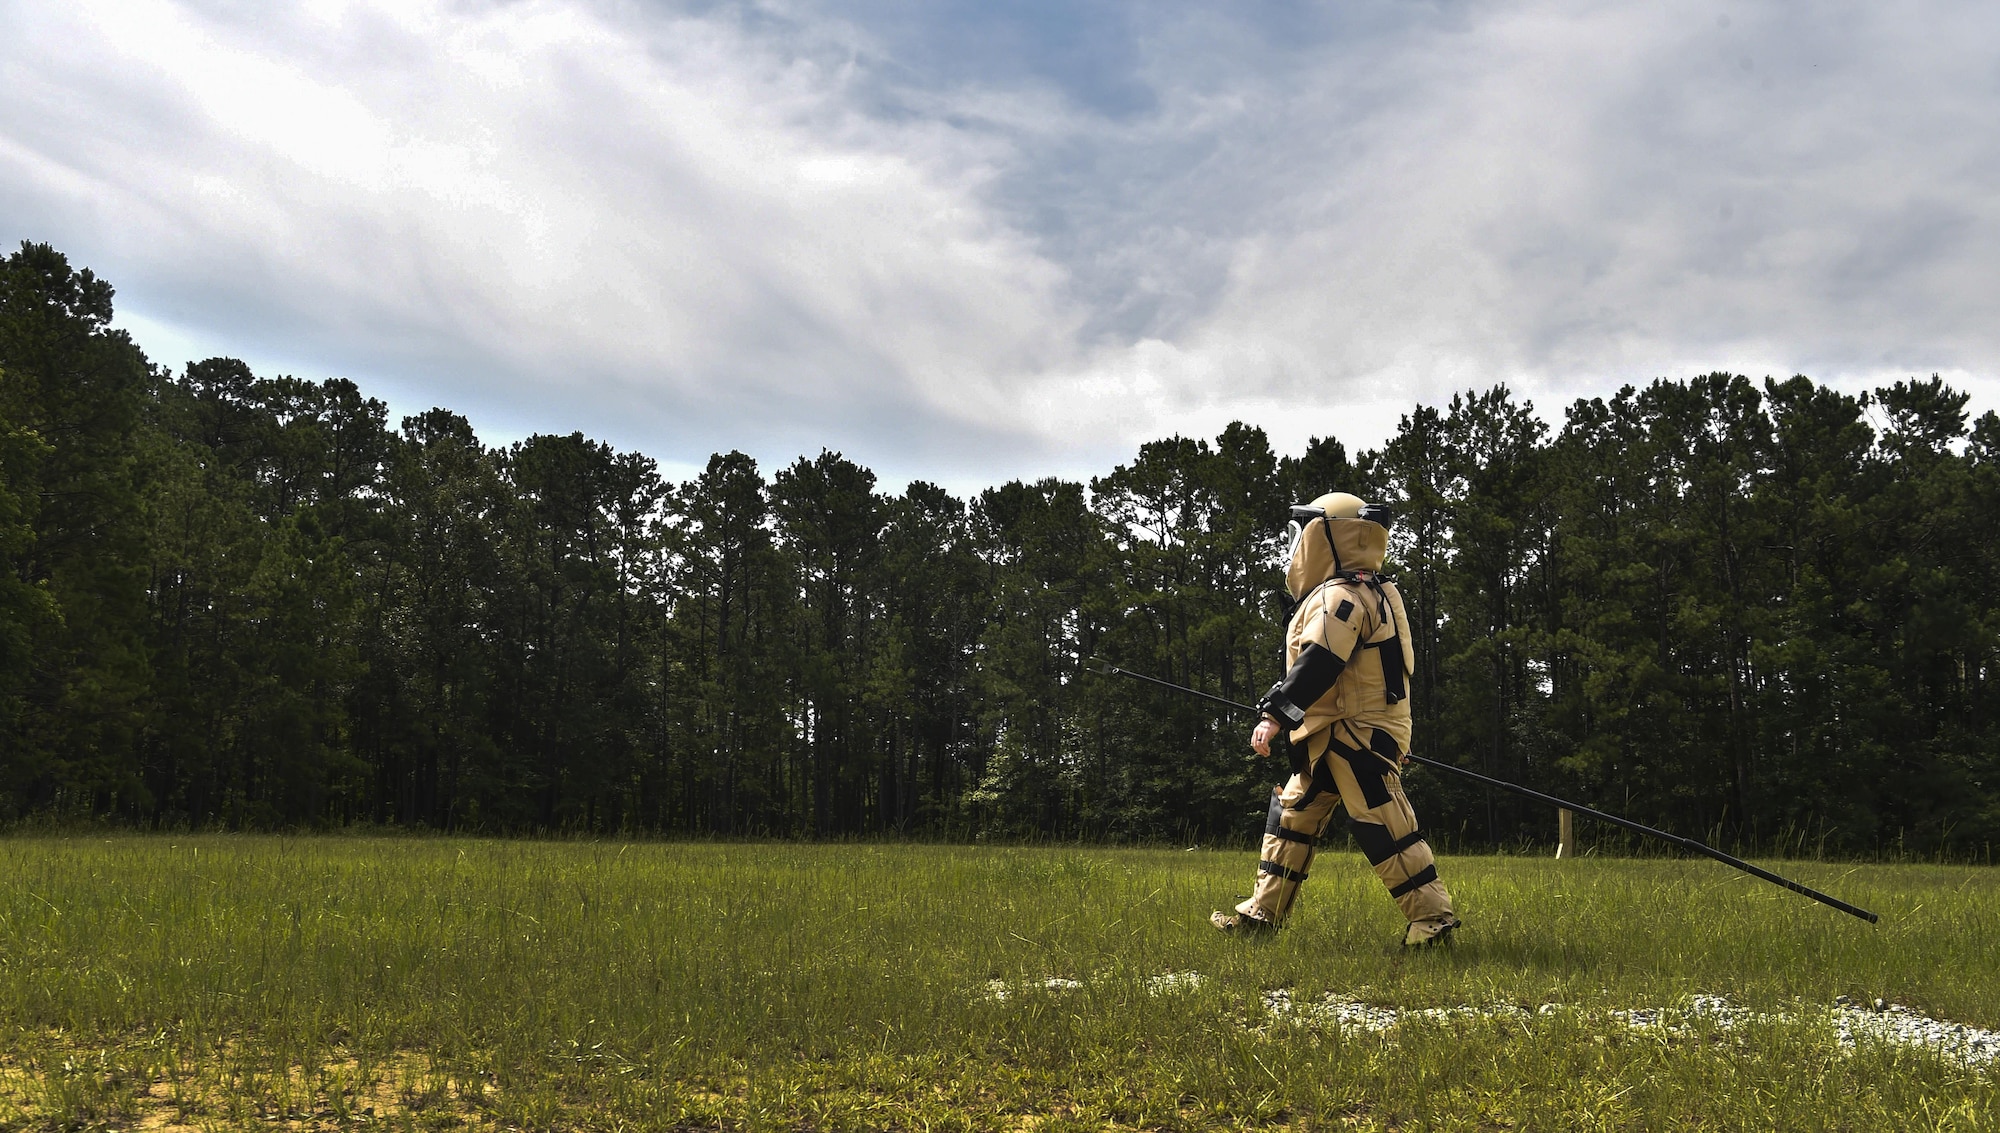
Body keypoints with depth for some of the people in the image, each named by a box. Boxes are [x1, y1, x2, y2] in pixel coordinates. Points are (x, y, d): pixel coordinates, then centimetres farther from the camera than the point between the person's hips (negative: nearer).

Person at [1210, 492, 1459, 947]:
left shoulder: (1339, 596, -15)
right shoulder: (1369, 593, 19)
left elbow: (1318, 665, -25)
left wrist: (1275, 716, -25)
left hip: (1358, 737, -11)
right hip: (1333, 736, 11)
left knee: (1383, 825, -8)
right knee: (1292, 812, 12)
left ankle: (1432, 916, -2)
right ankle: (1264, 911, 16)